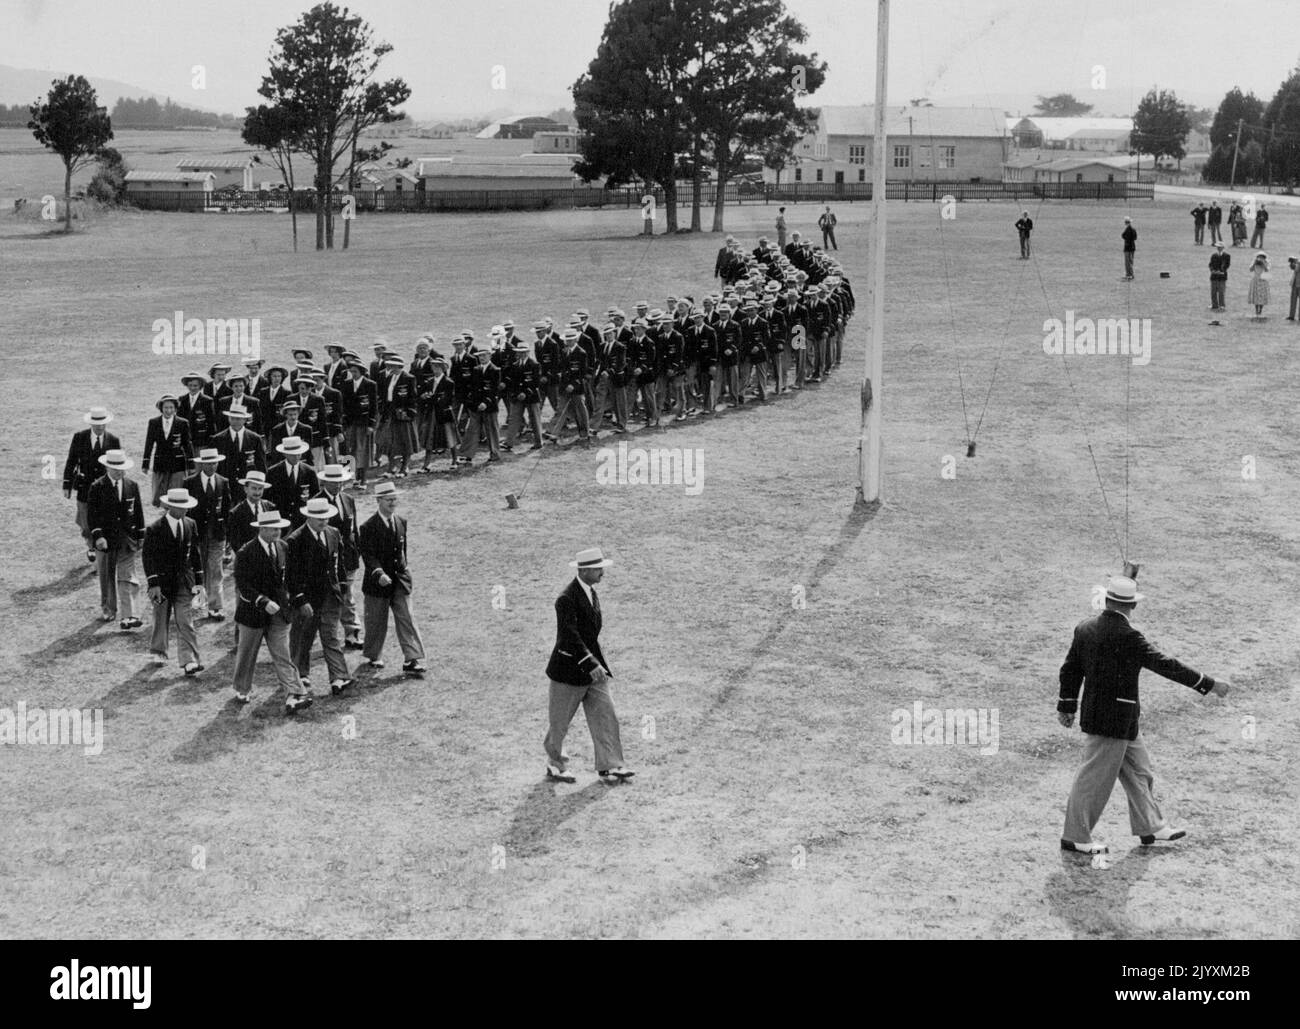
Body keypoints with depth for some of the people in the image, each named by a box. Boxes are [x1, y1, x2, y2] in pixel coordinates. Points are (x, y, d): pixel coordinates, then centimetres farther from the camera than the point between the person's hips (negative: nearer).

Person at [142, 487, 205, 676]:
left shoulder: (190, 525, 3)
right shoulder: (155, 529, -12)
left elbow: (195, 553, 10)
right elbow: (147, 557, -9)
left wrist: (198, 581, 9)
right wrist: (153, 584, -14)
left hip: (184, 582, 3)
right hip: (162, 580, -3)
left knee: (186, 622, -5)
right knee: (161, 620, 12)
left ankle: (189, 662, -9)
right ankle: (158, 652, 35)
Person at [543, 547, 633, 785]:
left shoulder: (591, 593, 7)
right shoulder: (566, 599, -21)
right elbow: (570, 636, -30)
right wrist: (591, 664, -37)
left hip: (592, 665, 8)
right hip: (569, 669, -8)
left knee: (605, 716, 2)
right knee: (560, 721, 7)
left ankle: (609, 766, 4)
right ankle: (555, 765, 23)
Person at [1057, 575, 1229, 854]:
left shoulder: (1085, 628, 1)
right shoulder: (1126, 636, -23)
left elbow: (1070, 669, 9)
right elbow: (1165, 665, -20)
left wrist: (1067, 707, 21)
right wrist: (1209, 685, -13)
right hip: (1114, 720, -9)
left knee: (1138, 770, 20)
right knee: (1095, 777, 2)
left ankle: (1150, 826, 31)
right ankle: (1075, 837, 11)